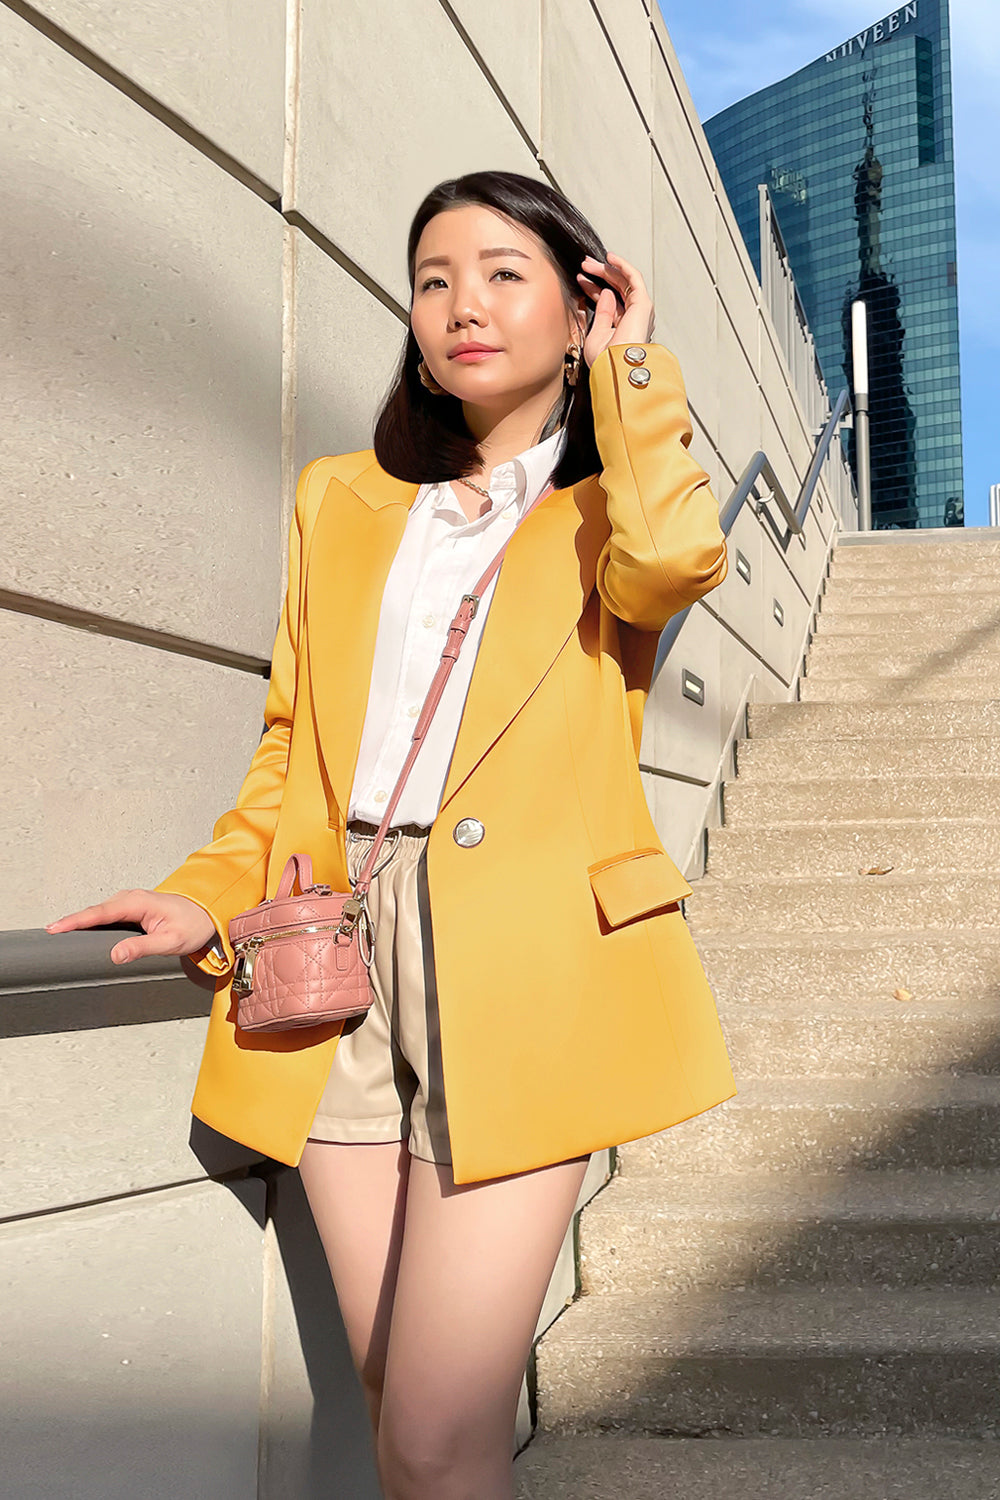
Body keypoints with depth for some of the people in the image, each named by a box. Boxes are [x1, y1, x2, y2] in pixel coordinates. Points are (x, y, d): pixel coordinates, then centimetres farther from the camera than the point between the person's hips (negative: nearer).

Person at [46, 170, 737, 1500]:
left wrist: (629, 367, -2)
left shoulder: (611, 508, 9)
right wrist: (209, 898, 2)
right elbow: (294, 747, 17)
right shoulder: (341, 502, 19)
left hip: (521, 977, -3)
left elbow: (671, 558, -17)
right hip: (343, 969, 4)